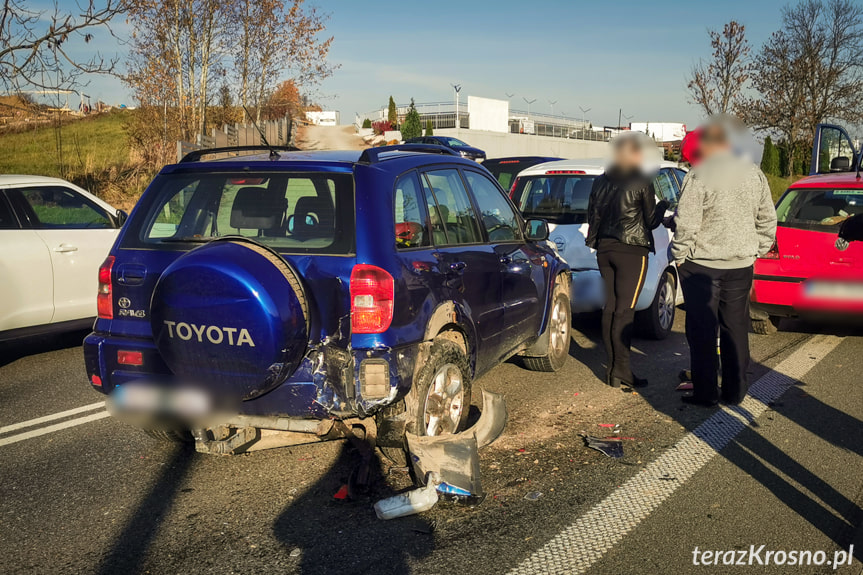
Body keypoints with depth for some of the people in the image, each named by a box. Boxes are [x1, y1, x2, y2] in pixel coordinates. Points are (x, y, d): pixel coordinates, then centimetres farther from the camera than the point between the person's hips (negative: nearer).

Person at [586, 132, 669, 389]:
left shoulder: (600, 182, 7)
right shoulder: (642, 183, -9)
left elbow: (593, 217, 11)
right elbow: (651, 221, -4)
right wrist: (663, 205, 14)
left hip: (605, 249, 6)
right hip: (632, 251, -6)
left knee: (610, 307, 10)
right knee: (624, 310, -5)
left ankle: (613, 367, 14)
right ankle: (621, 371, -3)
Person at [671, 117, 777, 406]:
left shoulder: (700, 175, -14)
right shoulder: (755, 174, 5)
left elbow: (686, 223, -16)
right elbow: (768, 221, 11)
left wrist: (680, 255, -4)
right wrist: (755, 252, 18)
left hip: (701, 265, -5)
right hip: (741, 265, 5)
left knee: (702, 329, 4)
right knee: (736, 328, 14)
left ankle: (705, 392, 9)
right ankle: (736, 391, 22)